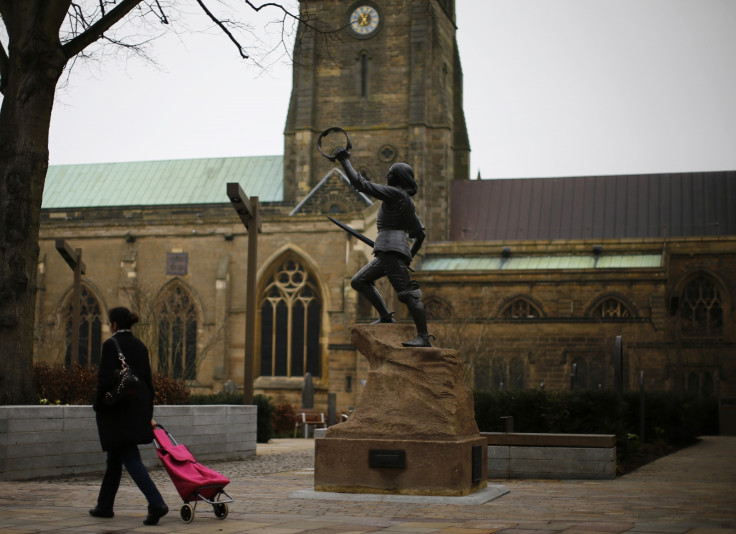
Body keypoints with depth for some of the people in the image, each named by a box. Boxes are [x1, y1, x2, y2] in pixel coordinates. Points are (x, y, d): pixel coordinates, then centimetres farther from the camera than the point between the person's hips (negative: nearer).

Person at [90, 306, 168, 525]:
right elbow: (148, 381, 12)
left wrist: (98, 406, -5)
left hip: (116, 409, -7)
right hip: (138, 408, 7)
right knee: (115, 458, 20)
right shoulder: (140, 346, 10)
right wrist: (148, 414, 17)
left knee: (131, 459, -9)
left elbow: (106, 379, -18)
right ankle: (105, 505, 28)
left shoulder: (111, 344, -11)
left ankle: (156, 504, -21)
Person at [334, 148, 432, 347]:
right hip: (388, 253, 10)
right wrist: (410, 256, 35)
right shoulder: (408, 202, 23)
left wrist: (344, 161, 2)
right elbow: (420, 234, 28)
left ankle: (424, 338, -18)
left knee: (408, 293, -14)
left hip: (391, 249, -10)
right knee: (359, 281, 16)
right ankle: (386, 317, 11)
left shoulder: (395, 193, -6)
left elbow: (360, 184, -8)